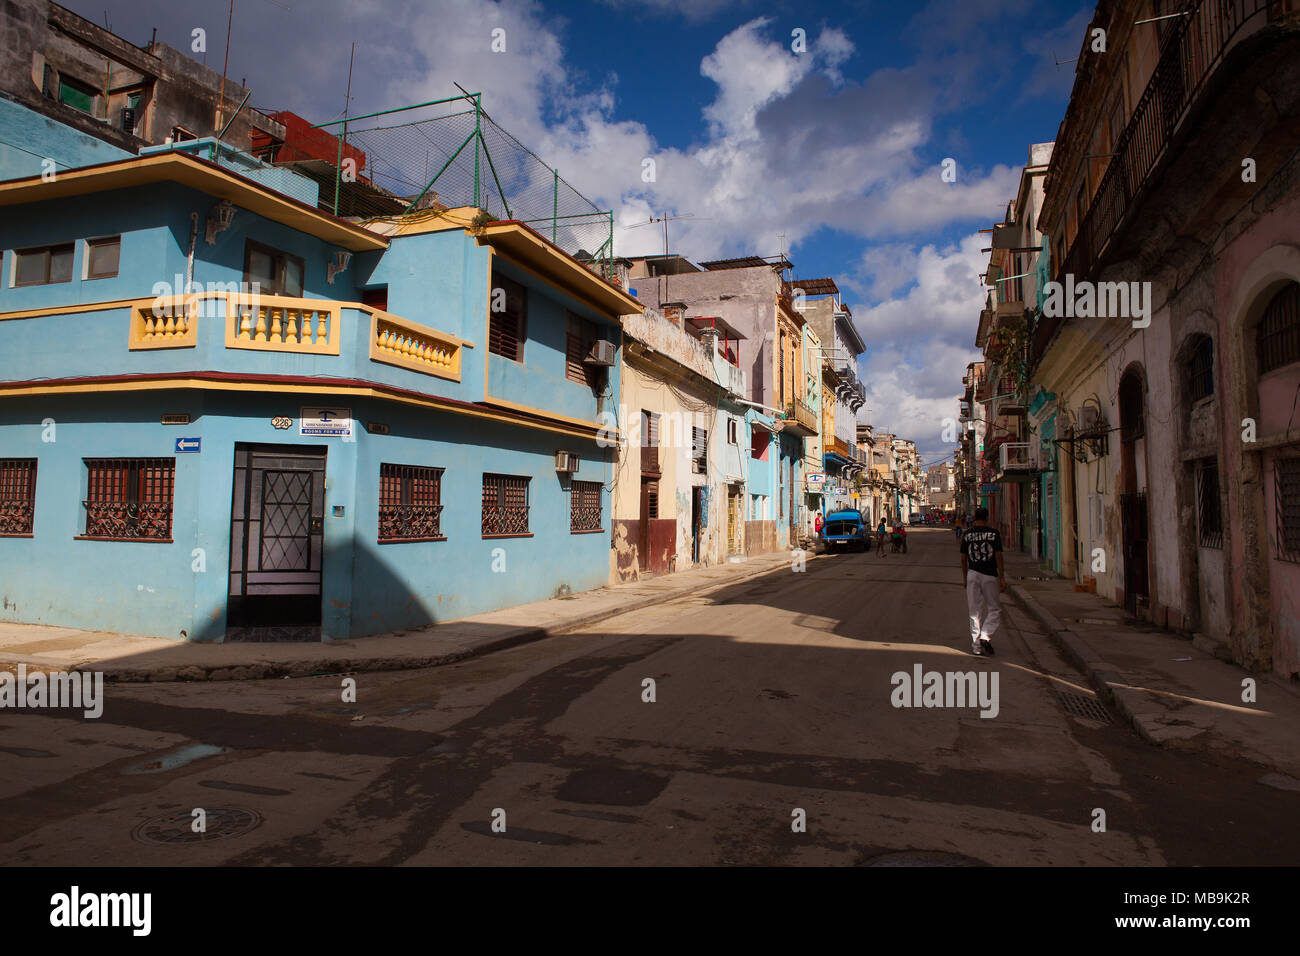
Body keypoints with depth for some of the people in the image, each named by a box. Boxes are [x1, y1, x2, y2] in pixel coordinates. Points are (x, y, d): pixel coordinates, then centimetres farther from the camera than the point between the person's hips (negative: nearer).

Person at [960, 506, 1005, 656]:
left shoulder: (967, 534, 5)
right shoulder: (994, 533, -3)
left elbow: (963, 558, 6)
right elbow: (998, 556, -7)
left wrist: (964, 578, 15)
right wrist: (1002, 578, -3)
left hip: (972, 574, 3)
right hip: (990, 576, -3)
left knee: (975, 612, 7)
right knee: (994, 609, 9)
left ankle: (976, 646, 7)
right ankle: (986, 636, -11)